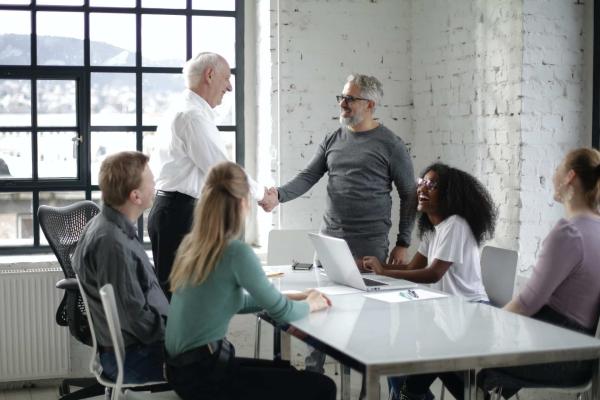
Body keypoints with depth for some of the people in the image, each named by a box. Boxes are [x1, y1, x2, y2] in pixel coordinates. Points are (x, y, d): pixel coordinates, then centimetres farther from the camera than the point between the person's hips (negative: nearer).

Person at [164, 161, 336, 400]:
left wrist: (292, 298, 17)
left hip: (183, 365, 9)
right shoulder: (236, 252, -19)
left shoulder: (191, 243, 6)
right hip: (202, 374, -9)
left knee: (288, 372, 26)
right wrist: (310, 304, 10)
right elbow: (282, 312, -11)